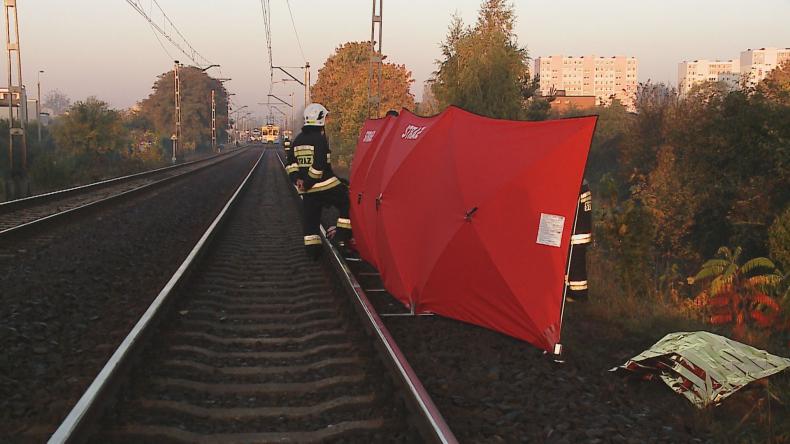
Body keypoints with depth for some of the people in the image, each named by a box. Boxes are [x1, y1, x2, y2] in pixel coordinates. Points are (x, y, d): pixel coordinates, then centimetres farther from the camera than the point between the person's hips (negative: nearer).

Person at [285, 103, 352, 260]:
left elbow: (291, 164, 15)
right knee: (348, 204, 5)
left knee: (310, 216, 14)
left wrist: (296, 179, 8)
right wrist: (309, 182, -14)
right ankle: (342, 237, 1)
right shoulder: (320, 138, -13)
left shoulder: (298, 140, 12)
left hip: (307, 189, 8)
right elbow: (319, 164, -21)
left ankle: (312, 248, 16)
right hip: (325, 185, -8)